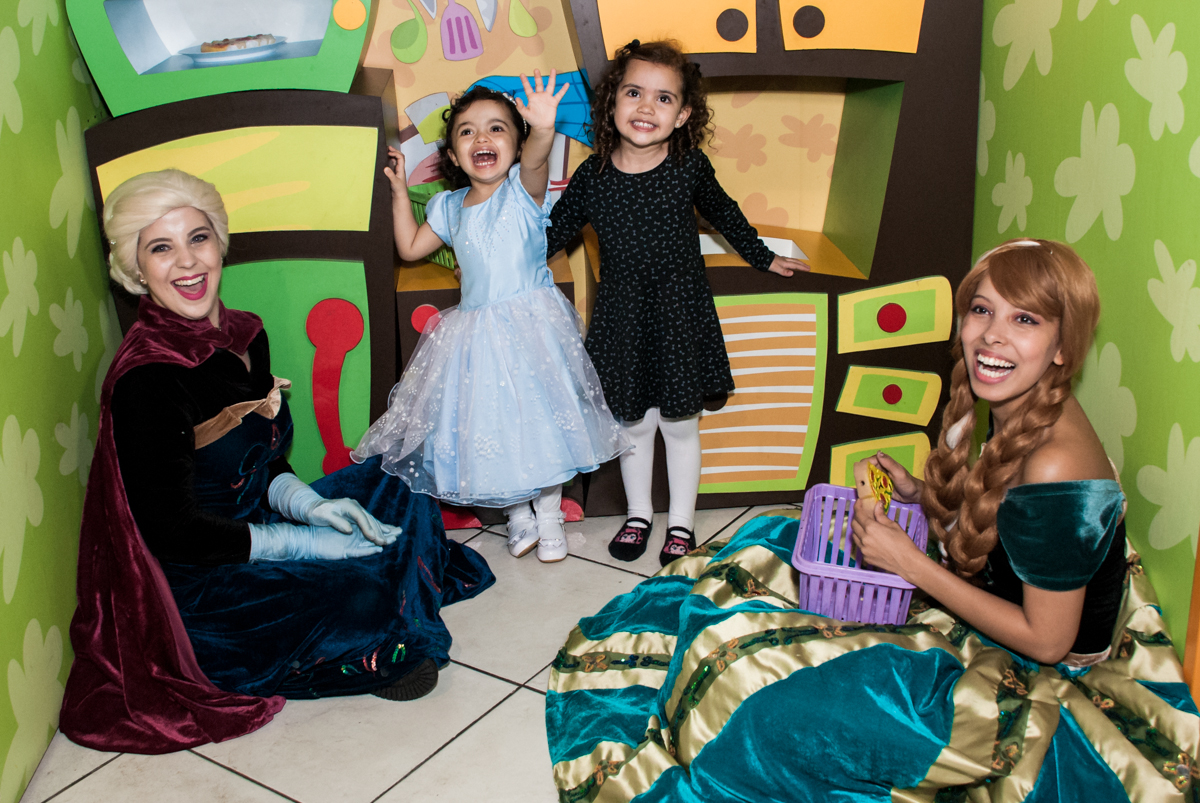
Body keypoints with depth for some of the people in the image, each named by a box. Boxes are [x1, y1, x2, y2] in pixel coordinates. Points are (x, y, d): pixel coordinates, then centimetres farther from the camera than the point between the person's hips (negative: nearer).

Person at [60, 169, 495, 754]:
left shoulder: (245, 335, 0)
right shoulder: (144, 380, -25)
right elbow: (169, 527, -23)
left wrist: (309, 504, -11)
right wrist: (308, 543, -21)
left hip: (251, 523, 9)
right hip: (190, 582, -8)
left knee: (390, 496, 4)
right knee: (363, 593, -25)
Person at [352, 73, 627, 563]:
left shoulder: (522, 189, -6)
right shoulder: (449, 207, 9)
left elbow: (535, 159, -29)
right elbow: (410, 248, 21)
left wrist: (543, 129, -51)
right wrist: (399, 191, 15)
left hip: (530, 324, -4)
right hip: (474, 332, 4)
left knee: (541, 418, 1)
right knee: (486, 425, 6)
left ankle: (549, 517, 21)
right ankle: (518, 516, 26)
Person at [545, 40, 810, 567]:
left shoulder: (690, 167, -9)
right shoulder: (592, 176, -9)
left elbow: (724, 215, 10)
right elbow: (551, 235, 3)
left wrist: (764, 258, 20)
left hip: (681, 314, -1)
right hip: (621, 319, 1)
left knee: (680, 423, 10)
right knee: (633, 422, 12)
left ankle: (681, 523, 27)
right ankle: (639, 514, 33)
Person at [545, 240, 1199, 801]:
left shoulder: (1057, 468, -33)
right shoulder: (1017, 412, -6)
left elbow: (1046, 640, -25)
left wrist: (910, 561, -23)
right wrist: (923, 497, -6)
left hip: (1044, 688, -9)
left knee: (769, 701, -17)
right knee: (778, 543, 12)